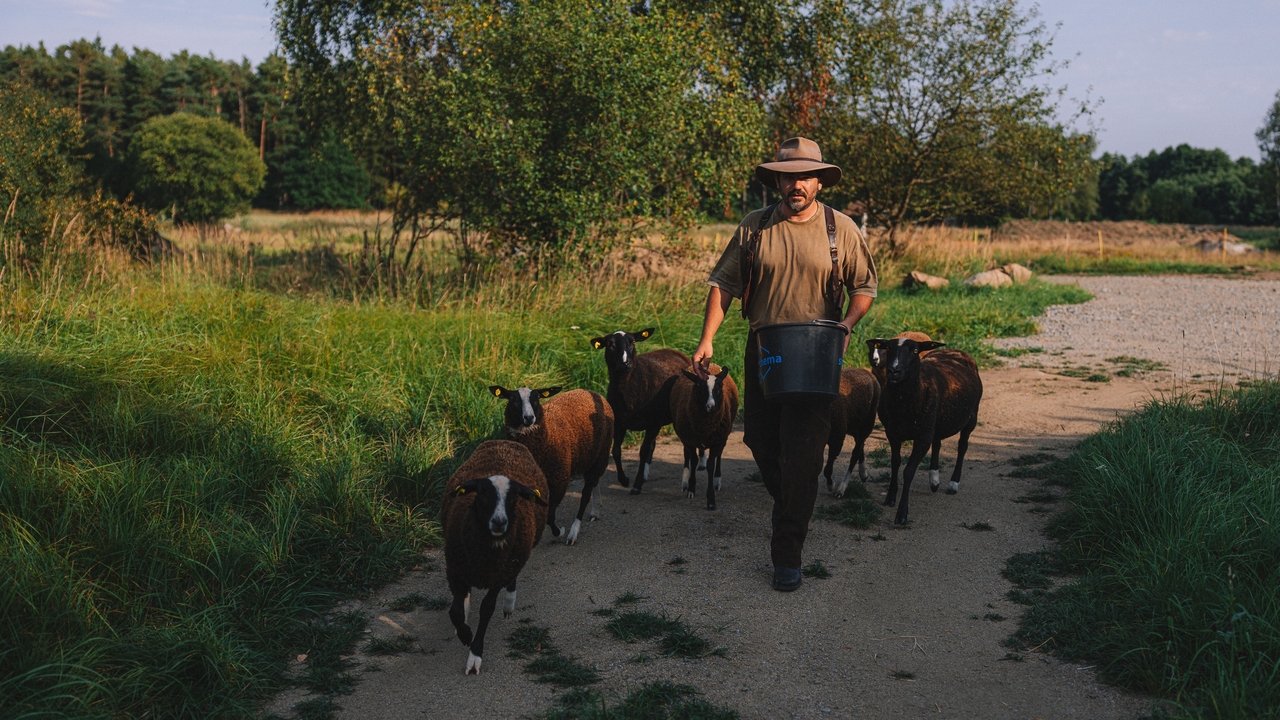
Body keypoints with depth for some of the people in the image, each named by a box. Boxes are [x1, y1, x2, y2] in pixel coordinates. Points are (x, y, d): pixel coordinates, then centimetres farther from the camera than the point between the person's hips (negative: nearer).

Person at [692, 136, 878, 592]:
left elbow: (865, 286, 6)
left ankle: (787, 554, 3)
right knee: (760, 439, 13)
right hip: (763, 350, 3)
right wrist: (707, 339, -9)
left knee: (802, 455, -6)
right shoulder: (754, 227, 2)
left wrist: (847, 324, -13)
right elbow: (723, 282, 1)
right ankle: (791, 513, 41)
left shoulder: (841, 229, -1)